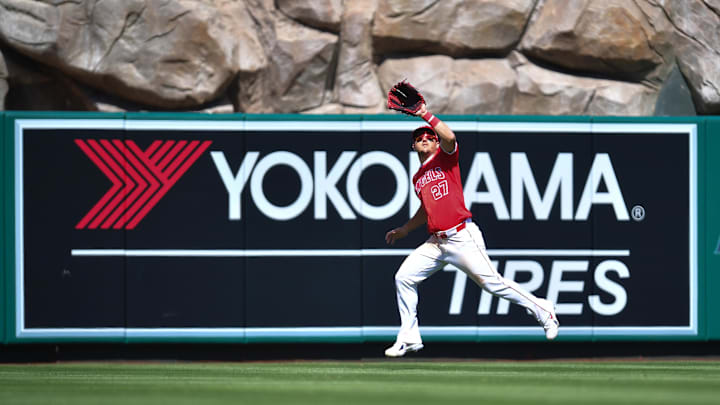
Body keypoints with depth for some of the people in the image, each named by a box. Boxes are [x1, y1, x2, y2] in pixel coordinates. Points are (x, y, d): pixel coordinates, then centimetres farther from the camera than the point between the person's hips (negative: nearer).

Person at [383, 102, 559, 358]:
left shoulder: (444, 157, 2)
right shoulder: (417, 179, 21)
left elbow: (449, 137, -22)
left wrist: (426, 115, -23)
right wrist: (403, 230, 31)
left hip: (462, 238, -7)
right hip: (436, 243, 7)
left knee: (492, 283, -9)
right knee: (403, 277, -1)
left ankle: (541, 310, 8)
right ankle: (409, 338, 8)